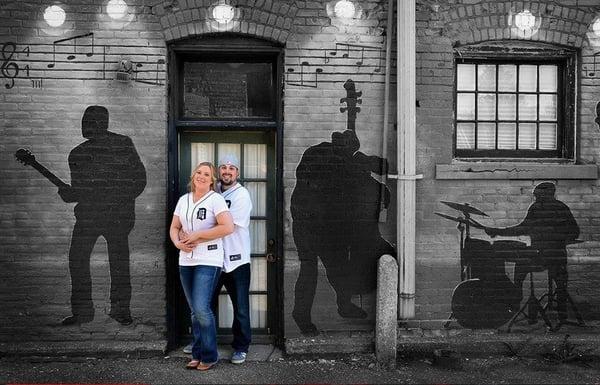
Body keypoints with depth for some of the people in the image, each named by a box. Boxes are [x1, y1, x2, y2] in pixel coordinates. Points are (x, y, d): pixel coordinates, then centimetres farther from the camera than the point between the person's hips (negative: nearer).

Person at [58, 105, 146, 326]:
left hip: (119, 214, -4)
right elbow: (79, 189, 14)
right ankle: (81, 311, 15)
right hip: (87, 213, 4)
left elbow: (139, 179, -1)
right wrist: (66, 194, -7)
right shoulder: (77, 154, 11)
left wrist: (122, 201, -9)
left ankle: (121, 308, 16)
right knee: (77, 259, 1)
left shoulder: (123, 145, -1)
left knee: (119, 261, 0)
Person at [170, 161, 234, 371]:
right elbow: (174, 227, 15)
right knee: (196, 310, 12)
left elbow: (228, 227, -18)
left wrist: (197, 236, -15)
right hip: (186, 261, 6)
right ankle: (198, 354, 23)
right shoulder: (183, 200, 12)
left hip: (208, 261, -6)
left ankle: (209, 356, 5)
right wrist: (178, 243, -7)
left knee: (201, 308, -11)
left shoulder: (215, 199, -7)